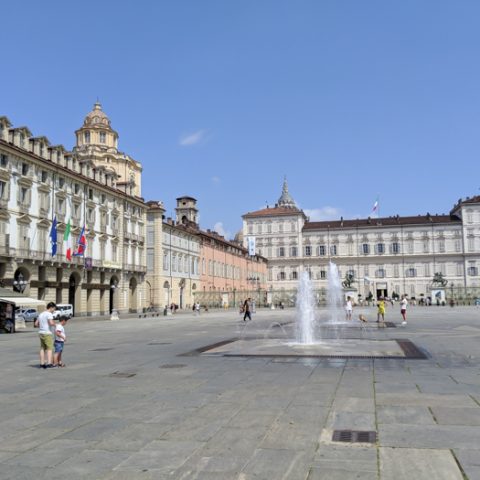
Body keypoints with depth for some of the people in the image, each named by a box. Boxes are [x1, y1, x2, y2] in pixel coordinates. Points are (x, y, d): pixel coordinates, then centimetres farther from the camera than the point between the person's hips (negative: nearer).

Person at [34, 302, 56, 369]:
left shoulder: (41, 314, 16)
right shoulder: (49, 314, -11)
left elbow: (36, 324, 20)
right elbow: (51, 323, -25)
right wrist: (54, 325, -5)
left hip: (41, 333, 8)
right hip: (47, 333, -8)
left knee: (42, 349, 10)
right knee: (49, 349, -6)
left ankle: (42, 363, 10)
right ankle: (49, 363, -14)